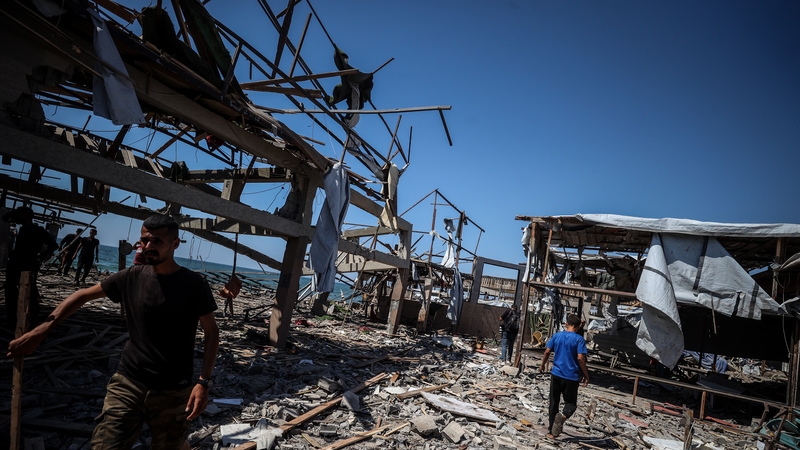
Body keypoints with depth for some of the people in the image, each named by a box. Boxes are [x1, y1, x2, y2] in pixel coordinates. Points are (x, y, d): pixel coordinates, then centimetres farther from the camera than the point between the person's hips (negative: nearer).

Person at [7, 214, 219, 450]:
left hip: (173, 392, -2)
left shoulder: (193, 284, -10)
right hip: (127, 383, 3)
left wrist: (203, 382, -14)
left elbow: (211, 332, -6)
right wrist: (41, 330, 0)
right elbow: (83, 295, 10)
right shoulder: (131, 277, -1)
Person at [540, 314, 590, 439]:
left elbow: (547, 352, 3)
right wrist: (586, 375, -6)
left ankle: (551, 431, 17)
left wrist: (543, 365, 18)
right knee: (571, 402, 11)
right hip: (571, 377, -3)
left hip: (556, 374, 3)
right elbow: (580, 358, -17)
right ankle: (563, 415, -21)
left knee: (554, 403, 14)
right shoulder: (579, 339, -9)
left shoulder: (557, 335, 1)